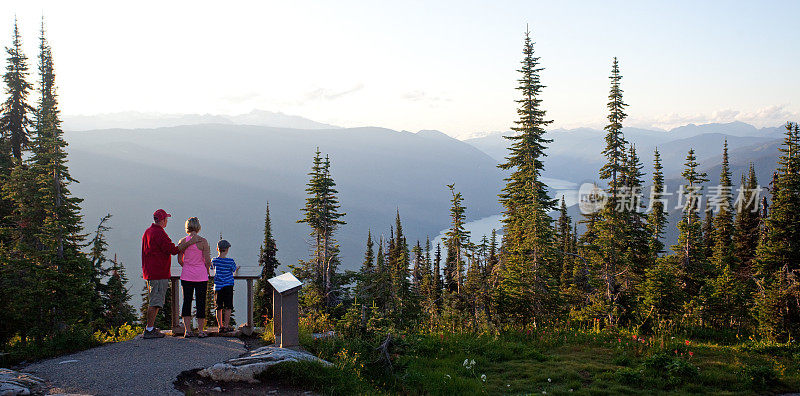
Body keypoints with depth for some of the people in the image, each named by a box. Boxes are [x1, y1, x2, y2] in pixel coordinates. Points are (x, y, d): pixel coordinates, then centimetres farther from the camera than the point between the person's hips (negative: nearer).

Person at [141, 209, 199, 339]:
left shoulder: (147, 232, 15)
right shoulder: (159, 233, -17)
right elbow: (173, 250, -21)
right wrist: (189, 242, -16)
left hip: (149, 273, 10)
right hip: (159, 274, -10)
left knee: (153, 302, 17)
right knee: (155, 302, -6)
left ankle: (150, 327, 22)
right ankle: (149, 330, -4)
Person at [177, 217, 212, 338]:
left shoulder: (183, 241, -1)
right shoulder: (203, 241, -8)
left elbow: (180, 260, 3)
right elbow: (208, 261, -8)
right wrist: (206, 271, 10)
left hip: (186, 276, 2)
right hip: (201, 276, -2)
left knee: (186, 302, 10)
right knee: (201, 303, 5)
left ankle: (187, 330, 8)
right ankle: (201, 330, 8)